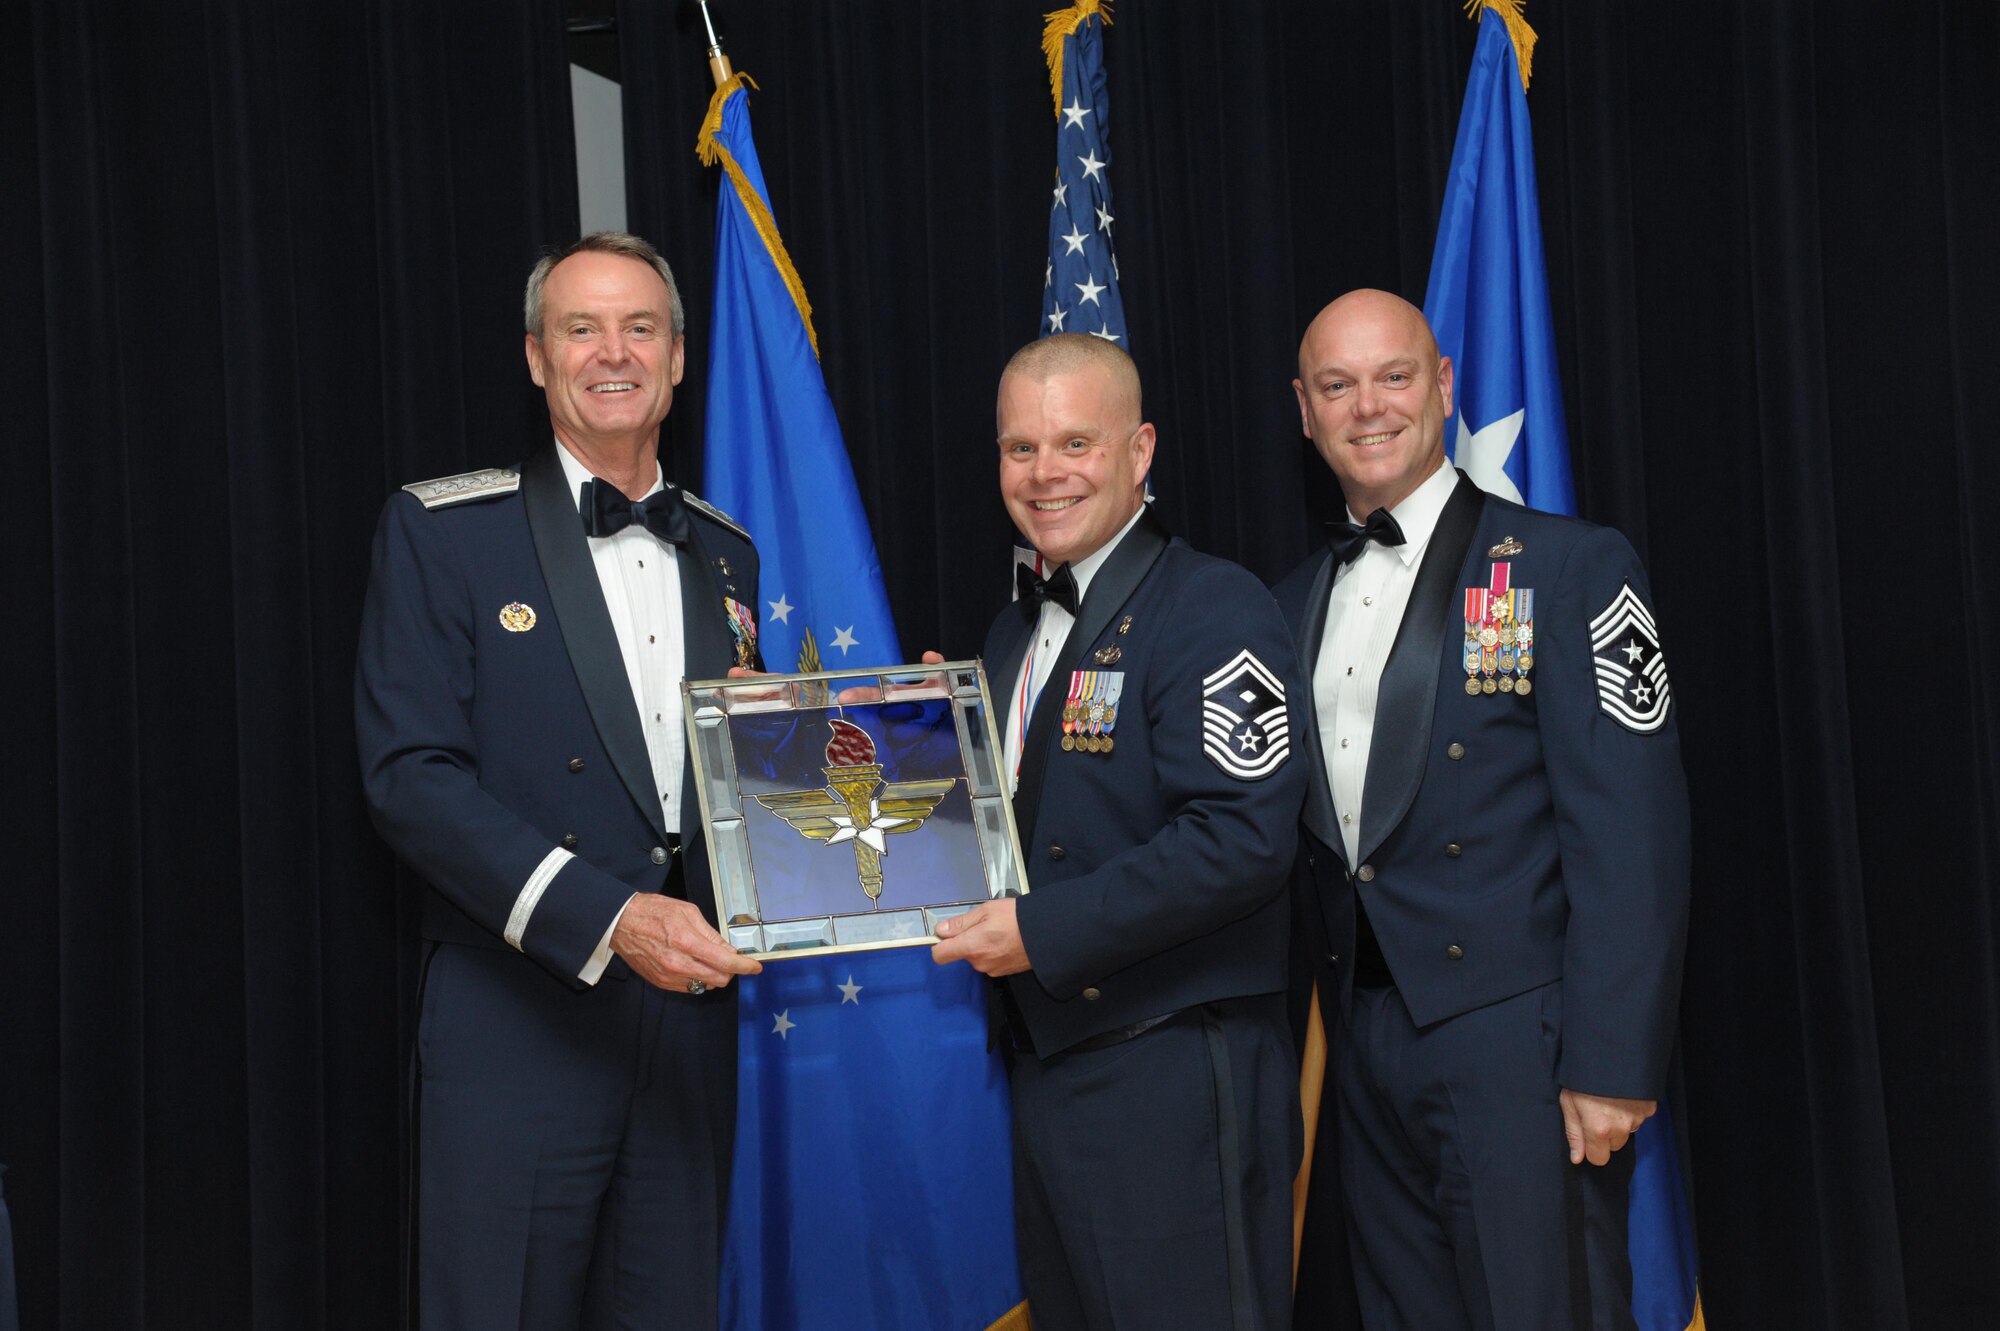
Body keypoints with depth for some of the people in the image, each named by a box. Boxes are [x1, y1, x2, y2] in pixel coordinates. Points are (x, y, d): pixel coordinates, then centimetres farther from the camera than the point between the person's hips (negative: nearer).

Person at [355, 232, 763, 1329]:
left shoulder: (725, 558, 14)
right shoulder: (442, 530, -3)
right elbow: (410, 776, -12)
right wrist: (606, 919, -21)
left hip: (687, 1023, 5)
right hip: (518, 1024, -4)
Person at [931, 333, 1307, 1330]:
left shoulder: (1215, 611, -13)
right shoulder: (1019, 631, 15)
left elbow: (1242, 838, -23)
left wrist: (1043, 930, -21)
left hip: (1172, 1087, -8)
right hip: (1047, 1070, 9)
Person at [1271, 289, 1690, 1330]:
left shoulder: (1572, 568, -6)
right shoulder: (1297, 600, 12)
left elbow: (1628, 833, -12)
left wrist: (1612, 1064, -16)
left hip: (1515, 1042, -6)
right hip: (1367, 1039, 6)